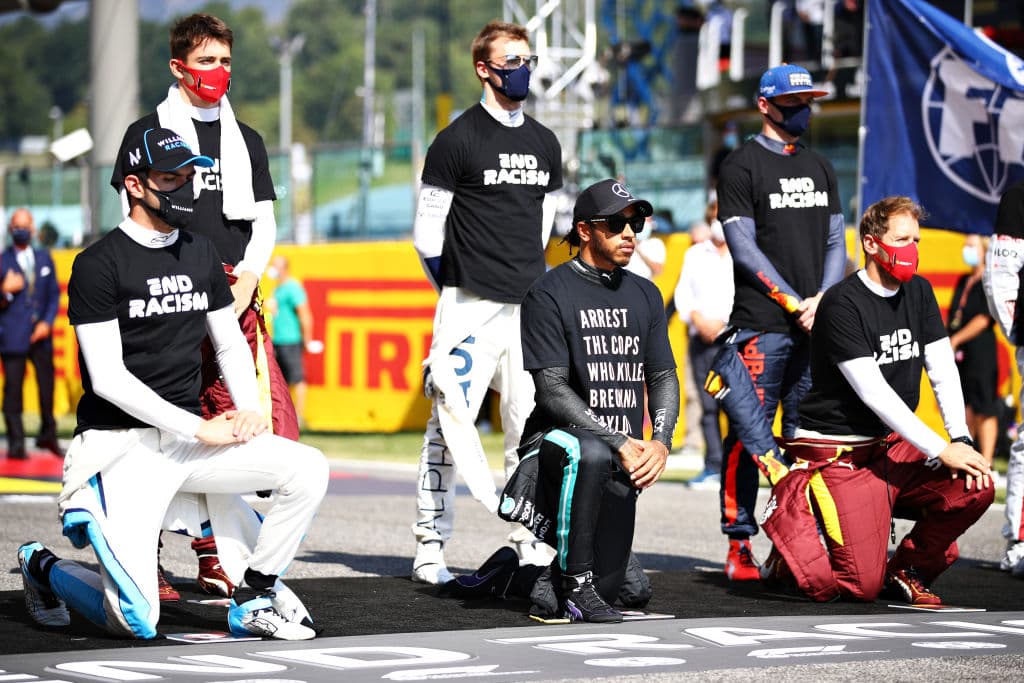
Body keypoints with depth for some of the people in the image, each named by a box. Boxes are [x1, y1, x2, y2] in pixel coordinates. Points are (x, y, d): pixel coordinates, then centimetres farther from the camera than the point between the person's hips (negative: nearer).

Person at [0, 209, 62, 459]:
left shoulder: (44, 258, 13)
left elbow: (54, 294, 14)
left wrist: (48, 322, 1)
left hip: (41, 334, 3)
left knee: (47, 384, 6)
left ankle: (48, 436, 24)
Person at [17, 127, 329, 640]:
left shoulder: (201, 254, 12)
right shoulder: (99, 265, -9)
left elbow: (230, 343, 20)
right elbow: (108, 377, -15)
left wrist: (250, 410, -1)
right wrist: (201, 429, -18)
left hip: (190, 438, 6)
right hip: (122, 444, -6)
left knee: (309, 469, -16)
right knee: (137, 622, -15)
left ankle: (254, 594, 1)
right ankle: (43, 567, 16)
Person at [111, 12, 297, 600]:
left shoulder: (246, 140, 21)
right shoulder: (148, 133, 8)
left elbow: (263, 222, 17)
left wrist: (245, 281, -1)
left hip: (235, 296, 4)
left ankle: (213, 557, 3)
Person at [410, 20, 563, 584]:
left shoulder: (545, 145, 15)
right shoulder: (458, 141, -4)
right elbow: (427, 234, -2)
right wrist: (459, 289, 4)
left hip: (530, 305, 6)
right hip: (470, 306, -6)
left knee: (531, 428, 6)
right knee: (450, 422, -7)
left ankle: (530, 546, 14)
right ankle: (429, 549, -1)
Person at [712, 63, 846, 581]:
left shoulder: (820, 168, 19)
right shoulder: (741, 166, 0)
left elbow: (835, 241, 15)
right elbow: (744, 247, -7)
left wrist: (822, 299, -2)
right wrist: (793, 303, -11)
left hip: (816, 324, 6)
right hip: (761, 326, -5)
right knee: (750, 435, -7)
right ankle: (739, 544, -2)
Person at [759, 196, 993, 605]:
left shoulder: (919, 293, 8)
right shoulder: (842, 305, -15)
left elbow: (943, 371, 4)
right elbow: (873, 392, -20)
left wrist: (960, 439, -13)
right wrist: (940, 450, -22)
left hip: (894, 446, 7)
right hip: (839, 453, -7)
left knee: (977, 488, -17)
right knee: (861, 586, -16)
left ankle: (907, 570, 6)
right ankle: (791, 515, 12)